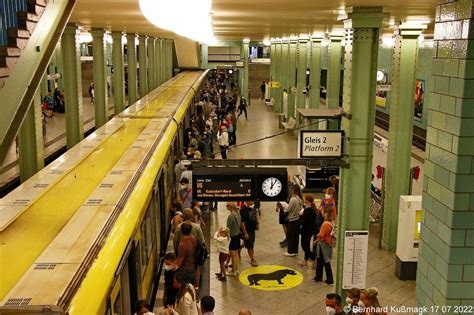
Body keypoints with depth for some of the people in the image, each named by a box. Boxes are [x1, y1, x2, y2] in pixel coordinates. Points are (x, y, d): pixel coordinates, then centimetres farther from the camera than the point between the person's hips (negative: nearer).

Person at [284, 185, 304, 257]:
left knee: (290, 235, 5)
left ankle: (291, 251, 11)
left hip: (292, 220, -8)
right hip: (298, 219, 8)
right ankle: (295, 251, 23)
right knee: (296, 235, 14)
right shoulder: (300, 199, 3)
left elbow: (288, 209, -17)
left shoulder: (293, 199, -21)